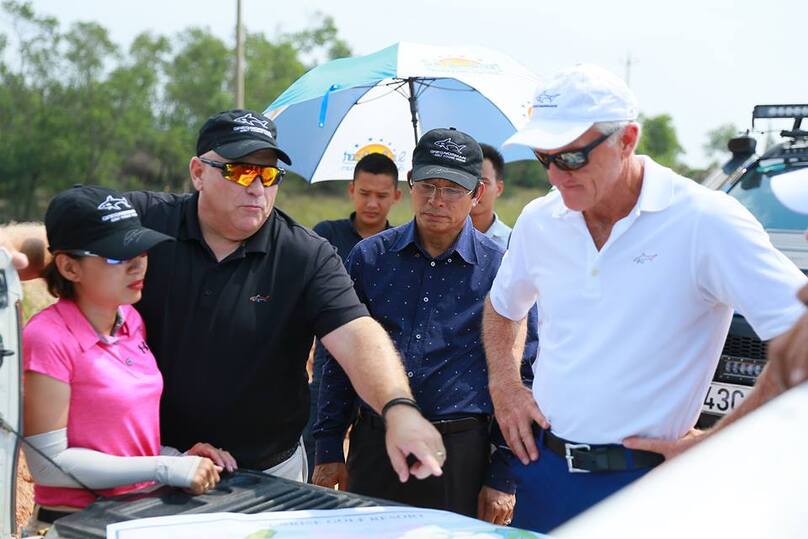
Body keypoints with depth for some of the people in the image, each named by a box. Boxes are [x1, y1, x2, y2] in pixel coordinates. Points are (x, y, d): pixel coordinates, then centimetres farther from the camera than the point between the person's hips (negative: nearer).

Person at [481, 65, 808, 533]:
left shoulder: (706, 222, -15)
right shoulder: (538, 221, 3)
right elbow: (501, 308, 22)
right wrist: (505, 385, 7)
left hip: (643, 483, -4)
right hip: (542, 467, 5)